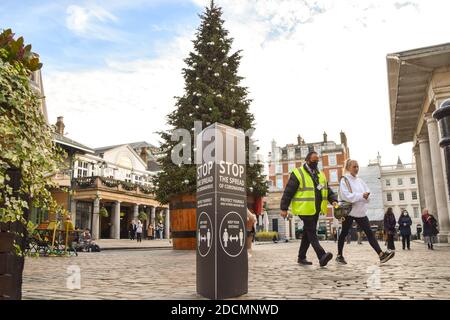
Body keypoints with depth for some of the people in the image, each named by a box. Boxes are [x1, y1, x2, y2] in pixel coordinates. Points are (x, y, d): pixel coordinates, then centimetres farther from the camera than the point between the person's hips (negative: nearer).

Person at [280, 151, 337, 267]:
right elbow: (288, 192, -9)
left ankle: (301, 257, 21)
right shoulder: (298, 174, -7)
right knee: (312, 233, -12)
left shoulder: (321, 175, 16)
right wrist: (284, 208, -11)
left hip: (315, 210, 8)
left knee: (308, 233, 12)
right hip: (304, 210, -7)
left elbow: (328, 190, 19)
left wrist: (333, 200, -1)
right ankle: (322, 256, -18)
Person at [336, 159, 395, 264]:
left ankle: (381, 254, -10)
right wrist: (361, 196, -21)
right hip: (348, 210, -5)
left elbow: (367, 191, 8)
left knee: (369, 232, -4)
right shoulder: (344, 180, -8)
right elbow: (346, 196, -19)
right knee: (344, 233, 6)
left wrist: (366, 195, -15)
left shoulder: (360, 180, 12)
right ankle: (339, 255, 19)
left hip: (360, 211, 5)